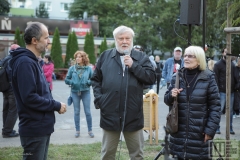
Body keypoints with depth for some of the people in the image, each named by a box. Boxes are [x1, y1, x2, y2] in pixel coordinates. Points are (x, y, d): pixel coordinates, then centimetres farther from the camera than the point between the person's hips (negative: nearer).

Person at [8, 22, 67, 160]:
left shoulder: (33, 61, 14)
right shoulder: (25, 62, -19)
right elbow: (29, 98, -25)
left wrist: (54, 105, 1)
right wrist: (56, 106, -15)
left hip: (42, 127, 10)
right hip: (34, 129, -10)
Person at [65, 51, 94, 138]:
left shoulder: (88, 68, -4)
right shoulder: (72, 68, -1)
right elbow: (67, 79, 4)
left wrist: (87, 82, -16)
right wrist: (72, 82, -14)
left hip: (85, 92, -1)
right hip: (75, 92, 1)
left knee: (88, 112, 3)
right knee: (76, 112, 9)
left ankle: (90, 130, 15)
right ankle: (77, 130, 20)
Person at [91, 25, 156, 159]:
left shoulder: (141, 57, 5)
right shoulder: (105, 56, 8)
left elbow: (152, 78, -5)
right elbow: (96, 79, 10)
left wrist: (133, 66, -12)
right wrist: (99, 98, -2)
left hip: (133, 115, 0)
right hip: (110, 114, 1)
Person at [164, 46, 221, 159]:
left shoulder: (208, 78, -4)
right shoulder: (177, 77, 5)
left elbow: (215, 106, -3)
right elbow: (167, 100, 13)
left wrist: (211, 129, -9)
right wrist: (171, 96, -10)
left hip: (198, 132, -3)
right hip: (178, 131, 3)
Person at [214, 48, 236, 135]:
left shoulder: (232, 64, 15)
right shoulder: (218, 64, -2)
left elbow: (235, 77, 20)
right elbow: (216, 78, -7)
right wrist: (217, 90, -13)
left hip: (231, 91, 5)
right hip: (222, 91, -5)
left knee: (230, 110, 9)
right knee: (219, 110, -3)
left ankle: (230, 128, 16)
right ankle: (217, 128, 5)